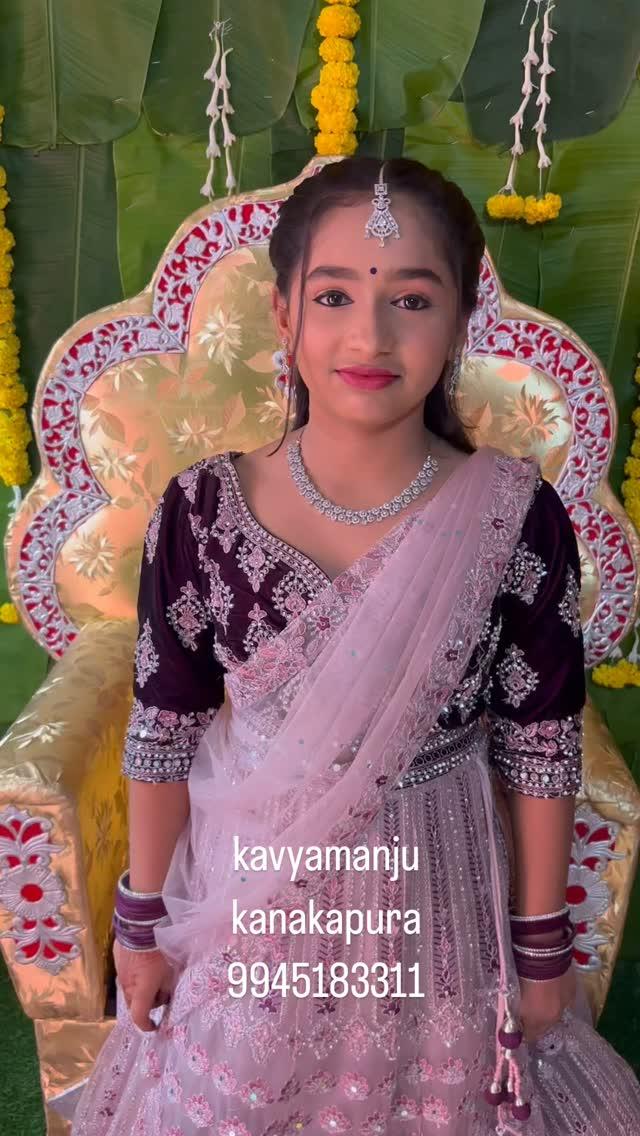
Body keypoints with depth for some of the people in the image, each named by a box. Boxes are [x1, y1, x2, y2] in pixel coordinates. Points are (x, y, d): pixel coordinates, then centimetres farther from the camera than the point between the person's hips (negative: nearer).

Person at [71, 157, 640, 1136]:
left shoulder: (518, 518, -17)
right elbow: (164, 731, -6)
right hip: (245, 894, 1)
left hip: (431, 898, 0)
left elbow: (541, 749, -7)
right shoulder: (203, 508, -16)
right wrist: (143, 917, 3)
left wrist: (543, 942, 3)